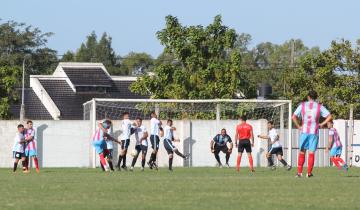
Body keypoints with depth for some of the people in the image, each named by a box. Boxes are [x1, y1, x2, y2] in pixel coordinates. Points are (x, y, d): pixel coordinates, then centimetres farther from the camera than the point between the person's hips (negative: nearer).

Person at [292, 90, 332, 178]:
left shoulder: (302, 105, 5)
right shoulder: (319, 106, 4)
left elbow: (294, 117, 0)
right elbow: (329, 116, -1)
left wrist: (298, 126, 6)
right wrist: (322, 124, 5)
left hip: (304, 131, 0)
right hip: (314, 132, 0)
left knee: (302, 152, 8)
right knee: (311, 152, 1)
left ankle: (299, 172, 5)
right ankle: (309, 173, -2)